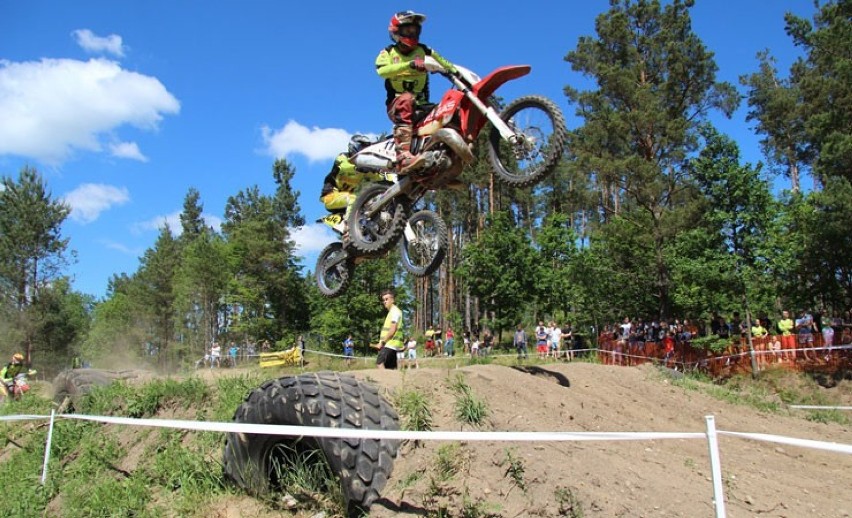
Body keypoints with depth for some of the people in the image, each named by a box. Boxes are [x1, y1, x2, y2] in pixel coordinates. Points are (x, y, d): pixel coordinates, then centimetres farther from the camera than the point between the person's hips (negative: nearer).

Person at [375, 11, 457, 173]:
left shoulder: (425, 51, 15)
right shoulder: (388, 52, 7)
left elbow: (447, 65, 9)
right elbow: (381, 71, -15)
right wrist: (410, 64, -27)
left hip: (421, 105, 4)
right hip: (397, 103, -4)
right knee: (406, 100, -38)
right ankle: (403, 157, -53)